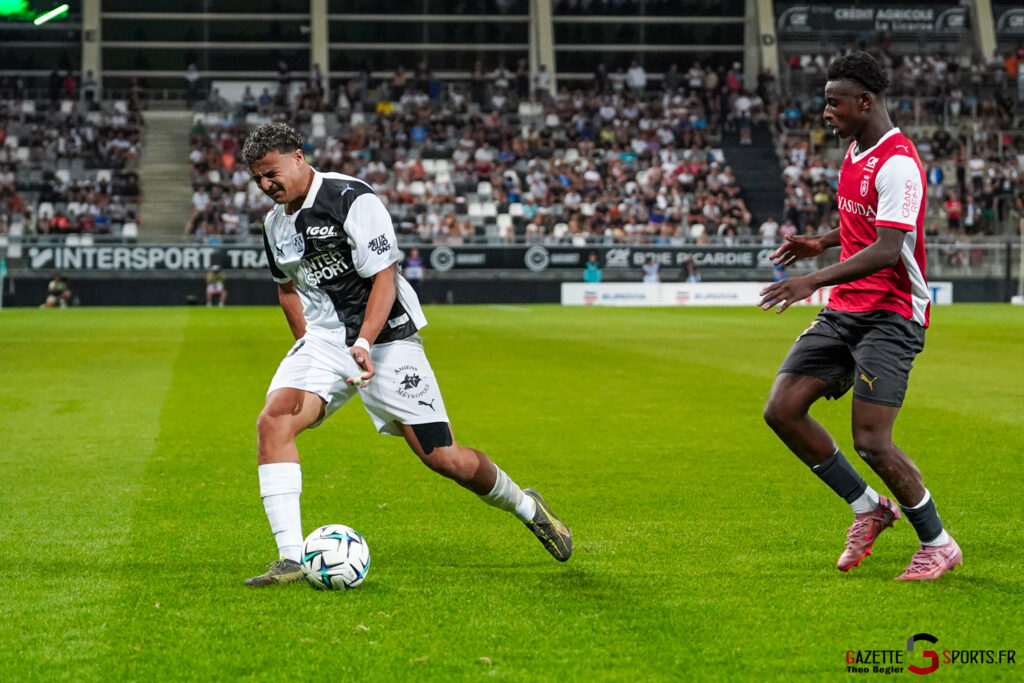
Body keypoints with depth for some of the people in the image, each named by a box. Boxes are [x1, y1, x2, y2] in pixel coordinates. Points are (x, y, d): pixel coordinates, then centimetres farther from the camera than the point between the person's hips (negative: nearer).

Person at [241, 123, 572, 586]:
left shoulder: (352, 200, -14)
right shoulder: (275, 222, 8)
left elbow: (384, 278, -18)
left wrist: (363, 344, -30)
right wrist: (308, 345, 13)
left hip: (386, 339, -5)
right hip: (325, 340, 5)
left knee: (443, 458, -6)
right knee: (273, 420, -23)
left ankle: (526, 507, 24)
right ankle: (291, 559, -23)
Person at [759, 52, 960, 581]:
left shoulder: (897, 163, -18)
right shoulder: (855, 152, 13)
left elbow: (888, 249, -27)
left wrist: (814, 279, -33)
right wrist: (822, 243, 16)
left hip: (890, 315, -9)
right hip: (843, 311, 9)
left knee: (871, 441, -14)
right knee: (782, 410, -1)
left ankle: (938, 543, 6)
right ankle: (868, 508, 14)